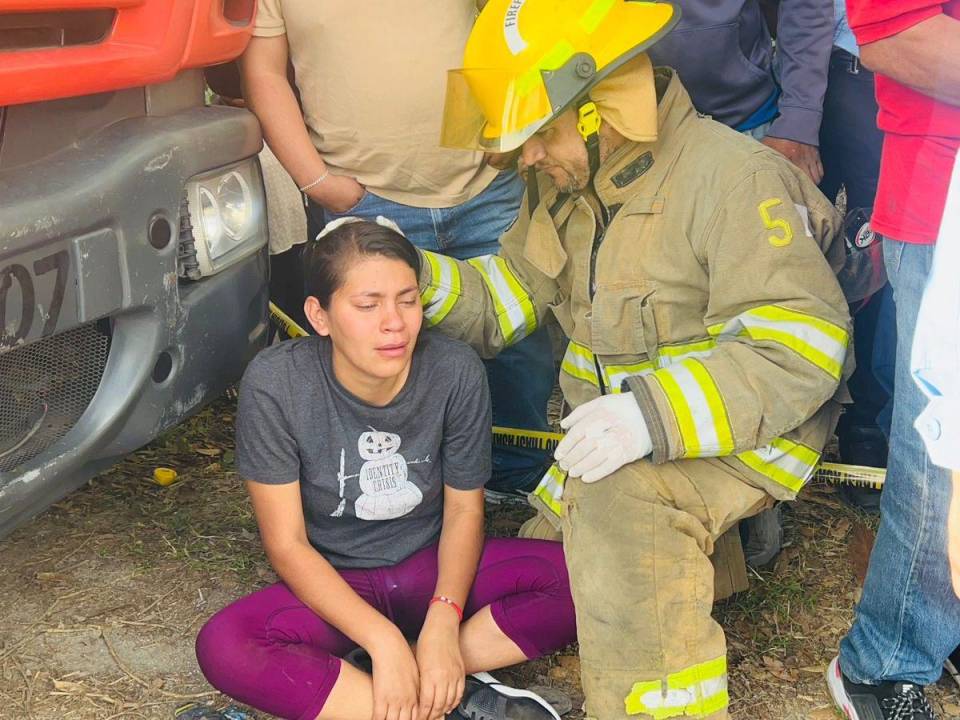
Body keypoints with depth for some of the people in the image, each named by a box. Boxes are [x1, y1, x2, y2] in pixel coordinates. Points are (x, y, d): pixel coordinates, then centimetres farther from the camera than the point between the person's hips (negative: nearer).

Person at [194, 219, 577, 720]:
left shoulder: (456, 372, -16)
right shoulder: (274, 384, -21)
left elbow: (464, 510, -5)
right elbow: (287, 545, -16)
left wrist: (443, 622, -22)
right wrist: (385, 641, -26)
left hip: (431, 567, 2)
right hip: (333, 584, -1)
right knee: (223, 647, -32)